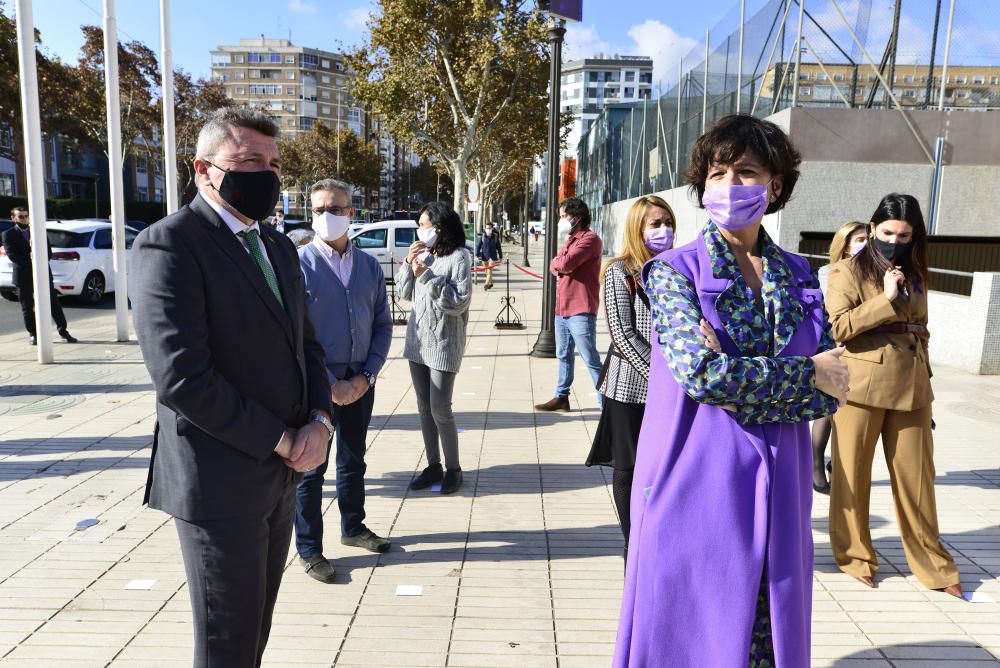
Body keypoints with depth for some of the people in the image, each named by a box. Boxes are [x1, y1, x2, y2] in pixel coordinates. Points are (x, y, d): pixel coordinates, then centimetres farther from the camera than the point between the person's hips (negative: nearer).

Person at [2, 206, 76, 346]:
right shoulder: (8, 234, 3)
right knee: (27, 307, 4)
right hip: (23, 275, -2)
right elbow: (12, 255, -8)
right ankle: (32, 334, 13)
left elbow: (48, 252, 7)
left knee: (54, 303, 0)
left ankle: (63, 331, 6)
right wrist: (32, 263, -14)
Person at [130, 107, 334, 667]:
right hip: (221, 483, -7)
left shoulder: (280, 247, 11)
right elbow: (180, 376, -23)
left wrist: (319, 421, -6)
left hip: (280, 476, 7)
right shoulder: (169, 244, -14)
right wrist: (282, 440, -15)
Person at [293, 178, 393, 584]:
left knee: (353, 460, 19)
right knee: (311, 467, 5)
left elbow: (383, 325, 7)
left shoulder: (369, 267, 5)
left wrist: (366, 376, -5)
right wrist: (330, 384, -15)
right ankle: (309, 550, 20)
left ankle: (353, 527, 37)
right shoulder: (300, 264, -9)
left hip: (360, 381, 5)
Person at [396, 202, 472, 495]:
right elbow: (404, 293, 12)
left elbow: (458, 303, -18)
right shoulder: (423, 255, 9)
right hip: (417, 340, 7)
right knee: (424, 408, 11)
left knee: (440, 410, -5)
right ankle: (433, 466, 22)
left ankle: (453, 468, 13)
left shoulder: (459, 257, -10)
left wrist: (426, 275, -20)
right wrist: (409, 264, -3)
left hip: (443, 343, -7)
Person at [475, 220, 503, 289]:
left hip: (492, 256, -2)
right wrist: (477, 255, -10)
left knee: (490, 269, -13)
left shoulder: (495, 236, 0)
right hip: (484, 256, 2)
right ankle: (491, 283, 28)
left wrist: (500, 257, 10)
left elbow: (498, 247, 7)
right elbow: (478, 246, -1)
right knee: (486, 270, 11)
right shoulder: (482, 236, 0)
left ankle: (487, 283, -17)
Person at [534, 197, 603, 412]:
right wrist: (560, 265, -8)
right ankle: (561, 397, 27)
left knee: (591, 360, -7)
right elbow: (554, 266, 14)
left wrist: (559, 262, 1)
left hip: (580, 311, -9)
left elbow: (565, 264, -21)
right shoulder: (570, 240, 21)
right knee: (564, 356, 17)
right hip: (562, 309, 9)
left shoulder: (589, 239, -10)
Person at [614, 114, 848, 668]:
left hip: (778, 496, 4)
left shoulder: (799, 277, 8)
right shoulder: (675, 270, -4)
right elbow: (699, 371, -19)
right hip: (697, 490, -4)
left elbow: (831, 390, 0)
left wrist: (735, 384, -15)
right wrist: (809, 374, -10)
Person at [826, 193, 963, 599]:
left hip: (911, 386, 5)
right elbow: (838, 327, -14)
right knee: (852, 473, 6)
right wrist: (885, 299, -16)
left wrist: (924, 378, 18)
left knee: (917, 475, 9)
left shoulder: (915, 274, 14)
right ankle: (854, 555, 22)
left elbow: (920, 330, 20)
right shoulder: (849, 272, -3)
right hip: (861, 384, -4)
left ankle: (932, 562, 24)